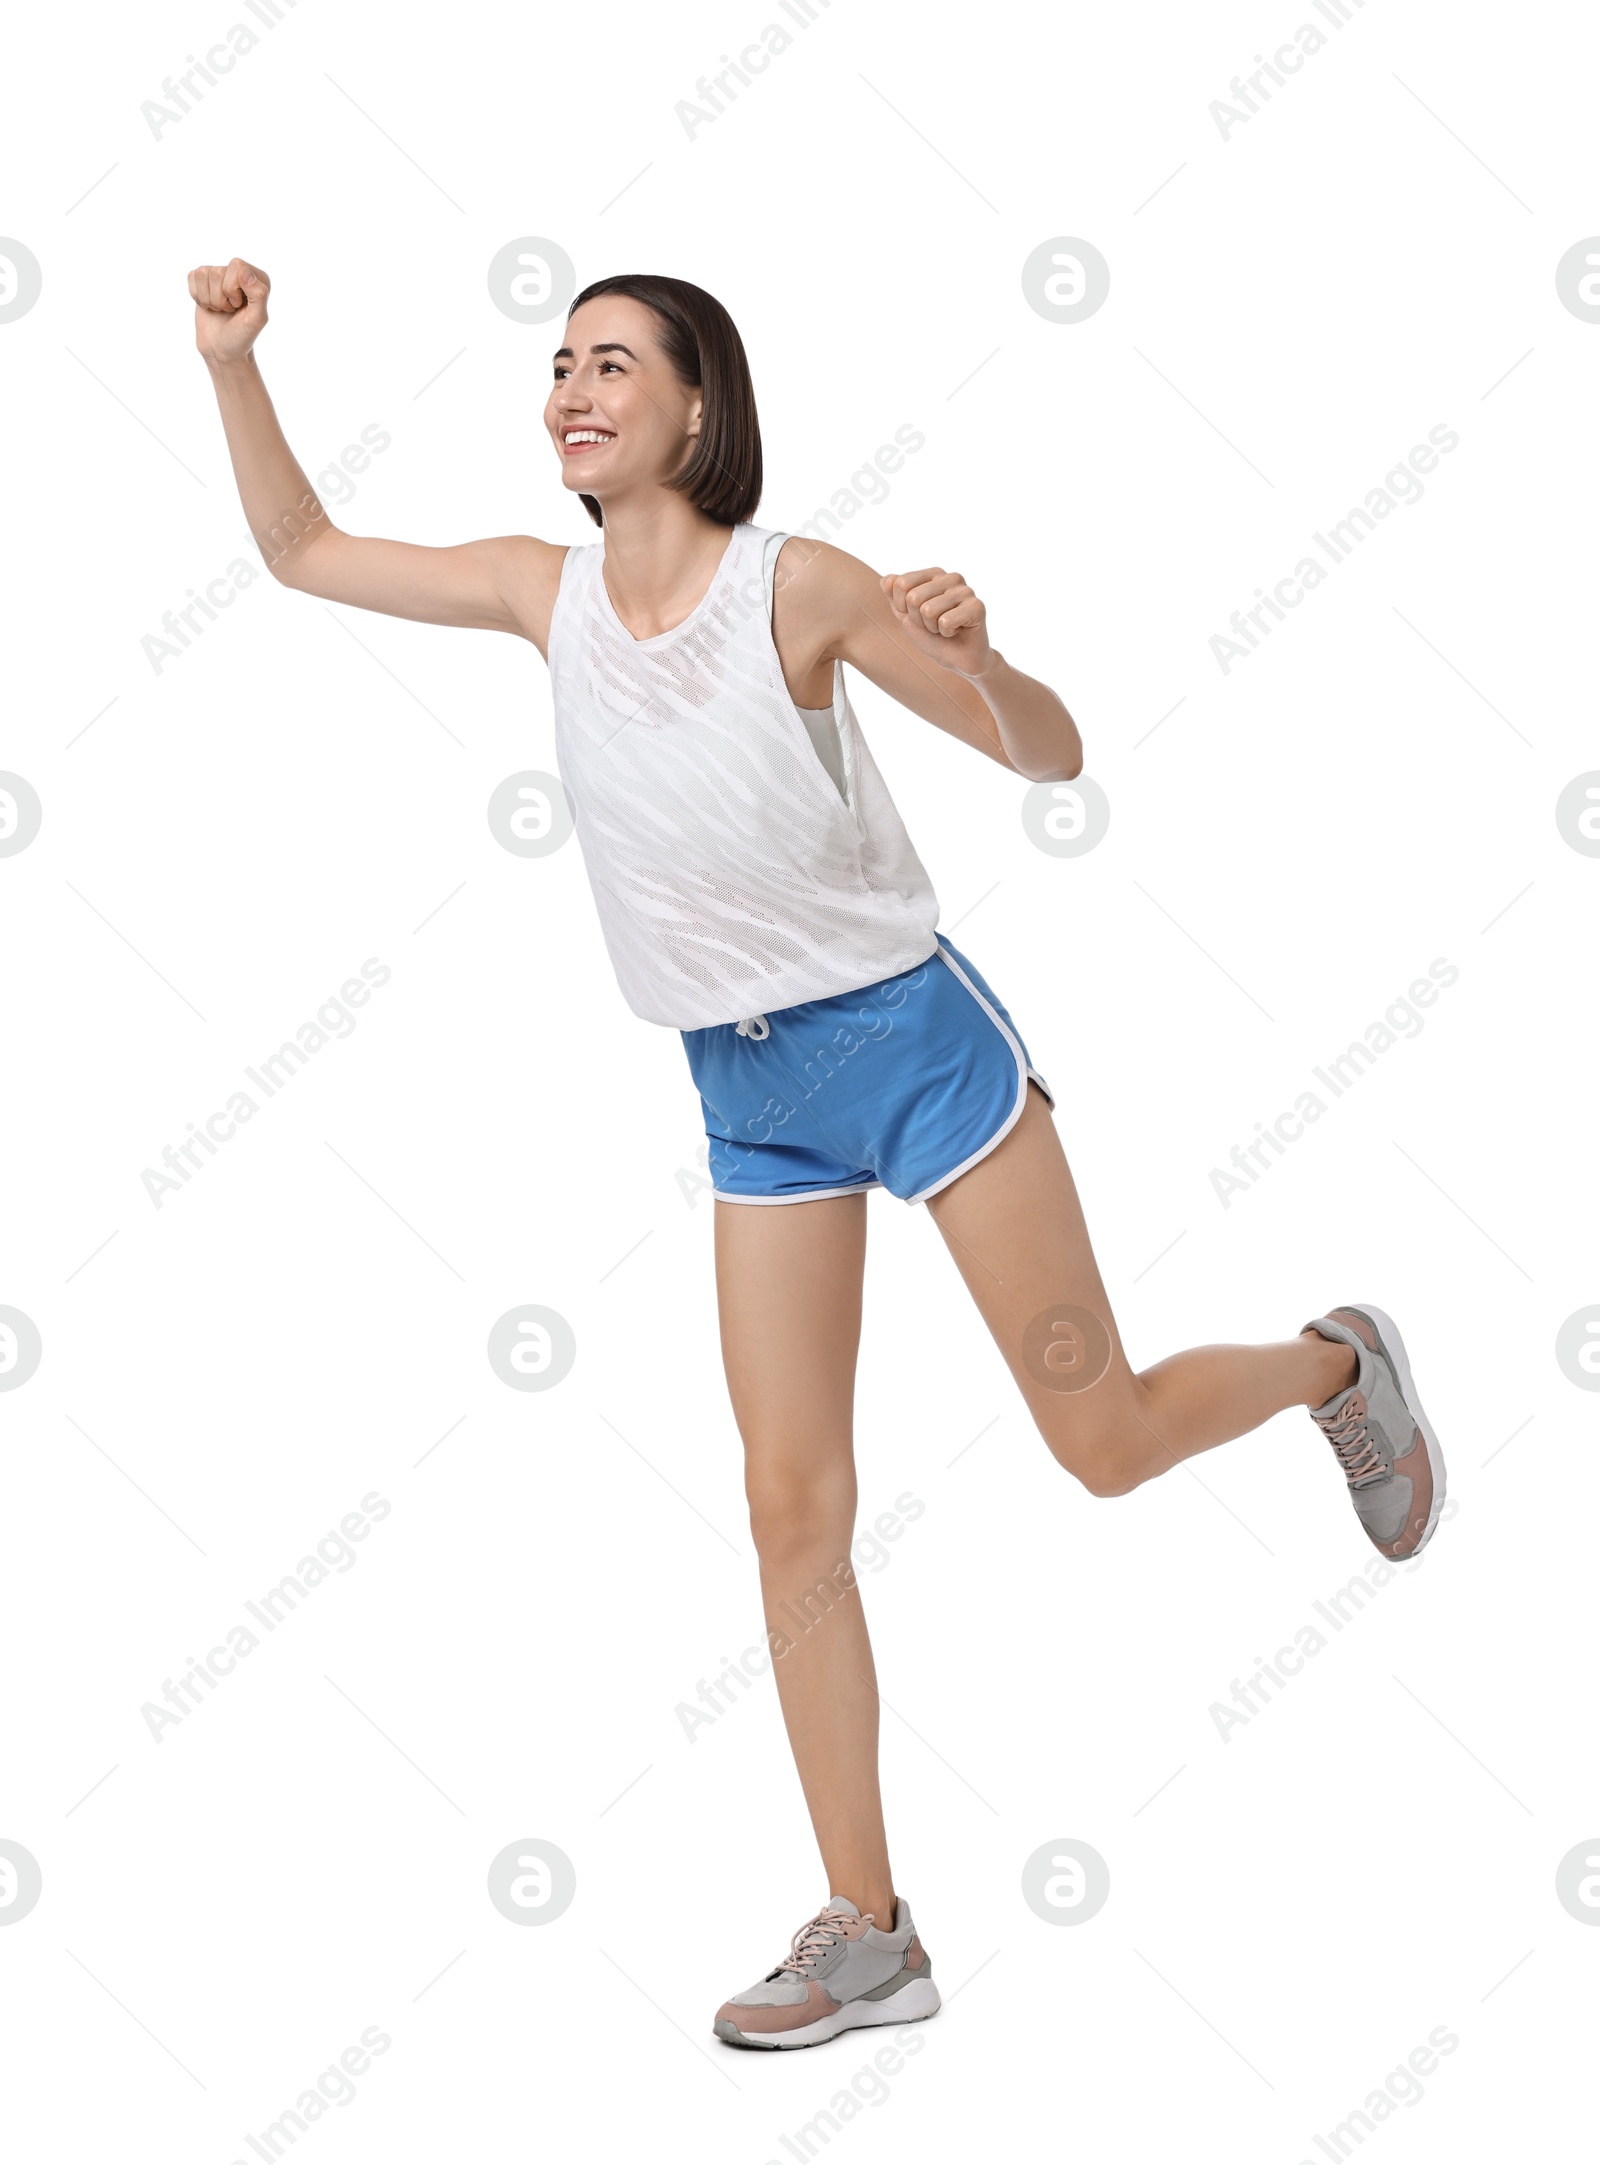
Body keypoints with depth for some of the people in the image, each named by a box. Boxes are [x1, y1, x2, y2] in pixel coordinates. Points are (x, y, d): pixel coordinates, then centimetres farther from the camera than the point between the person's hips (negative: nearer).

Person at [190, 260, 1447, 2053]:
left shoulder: (796, 584, -15)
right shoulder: (546, 590, -1)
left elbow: (1049, 757, -11)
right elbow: (302, 551, 9)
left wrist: (976, 657, -31)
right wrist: (231, 361, -2)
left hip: (910, 1038, -4)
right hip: (750, 1094, 5)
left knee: (1106, 1446, 2)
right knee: (791, 1508, 2)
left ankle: (1336, 1366, 35)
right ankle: (867, 1935, 12)